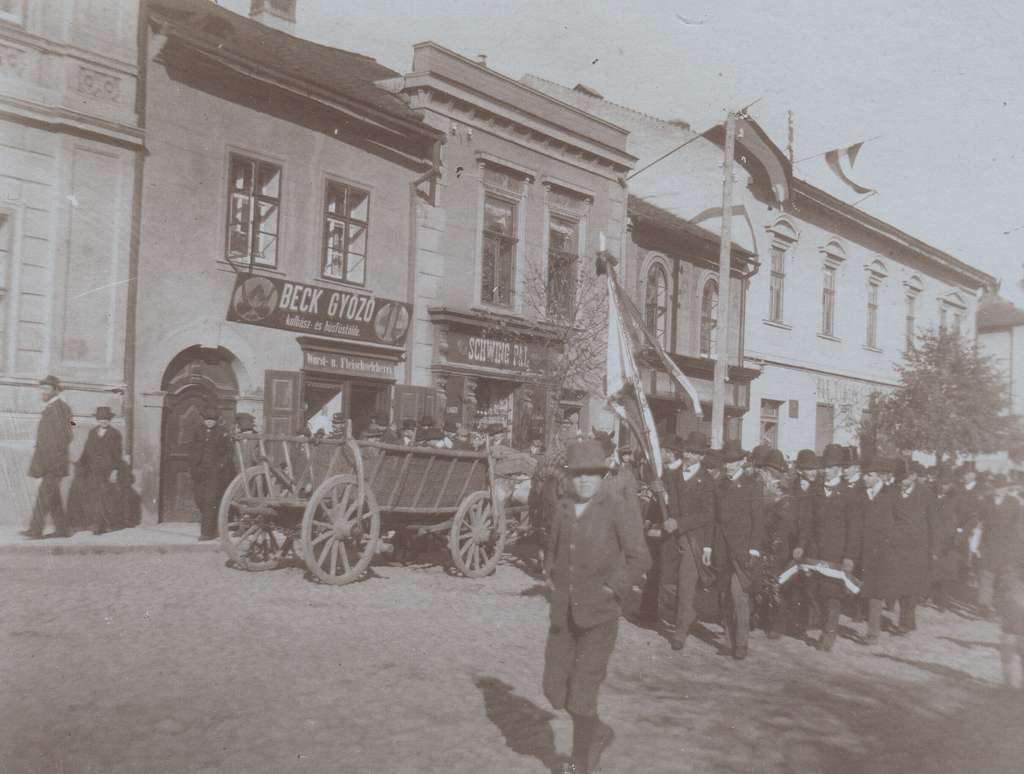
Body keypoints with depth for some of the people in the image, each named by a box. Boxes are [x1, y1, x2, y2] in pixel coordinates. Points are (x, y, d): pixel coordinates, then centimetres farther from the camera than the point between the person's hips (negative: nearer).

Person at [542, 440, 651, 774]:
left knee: (582, 695, -2)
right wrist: (552, 579, 10)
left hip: (599, 616, -6)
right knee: (555, 689, 8)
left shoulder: (618, 506, -10)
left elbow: (640, 559, -9)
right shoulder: (564, 505, 6)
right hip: (563, 615, 6)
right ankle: (597, 733, 35)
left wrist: (611, 590, -12)